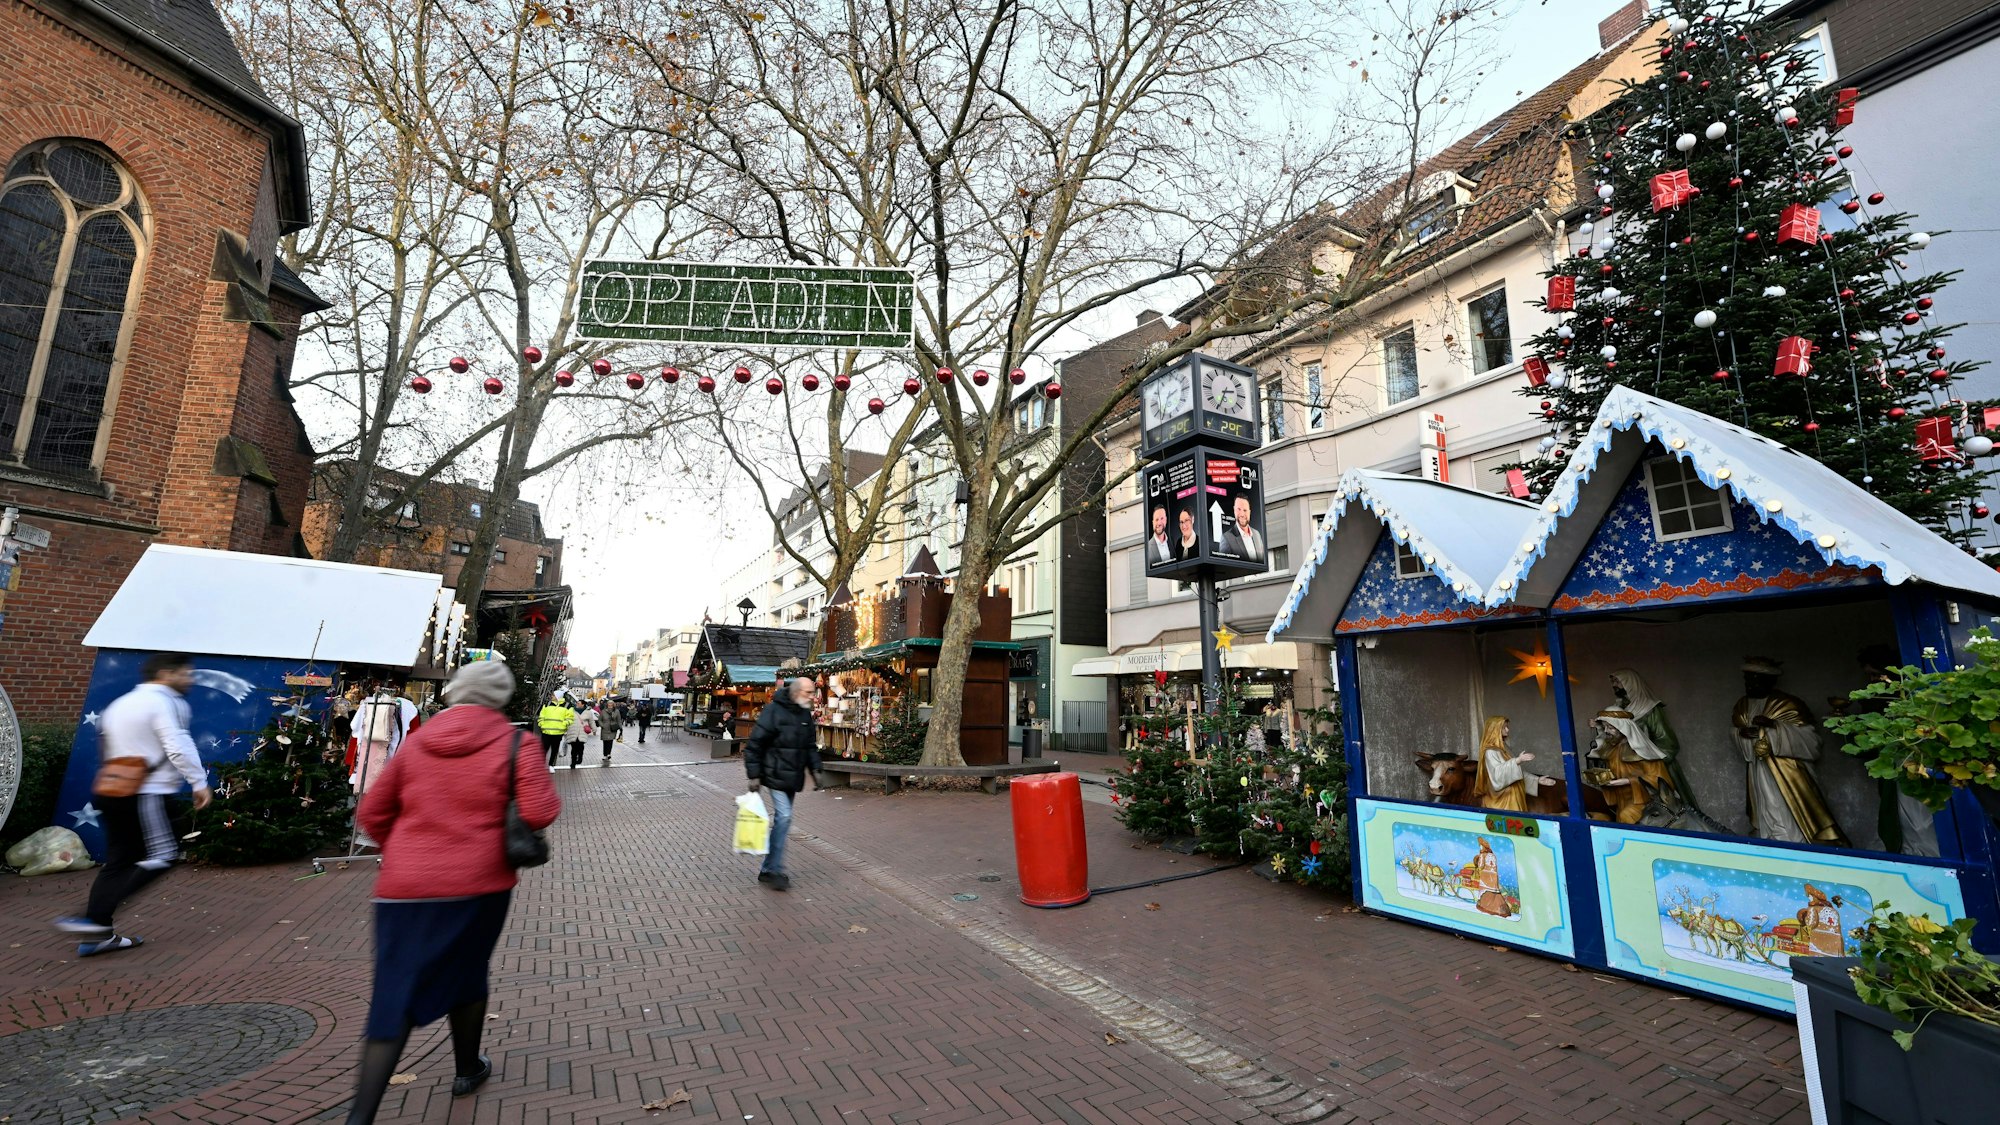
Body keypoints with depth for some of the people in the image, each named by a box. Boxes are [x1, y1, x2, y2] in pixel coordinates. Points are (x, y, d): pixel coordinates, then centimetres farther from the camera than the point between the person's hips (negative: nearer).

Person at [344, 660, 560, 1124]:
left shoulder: (417, 741, 5)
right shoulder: (513, 743, -10)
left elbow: (373, 813, 10)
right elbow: (540, 813, -18)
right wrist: (545, 789, 3)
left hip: (405, 886, 2)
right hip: (478, 883, -2)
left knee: (396, 996, 8)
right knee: (466, 975, 20)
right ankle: (468, 1069, 38)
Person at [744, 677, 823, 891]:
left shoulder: (805, 714, 10)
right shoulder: (773, 710, -13)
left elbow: (811, 745, 19)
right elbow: (755, 744, -12)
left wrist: (815, 770, 10)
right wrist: (754, 775, -13)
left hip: (793, 778, 7)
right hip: (776, 775, -7)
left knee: (782, 819, 10)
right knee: (784, 816, -14)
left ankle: (767, 869, 21)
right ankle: (775, 870, -3)